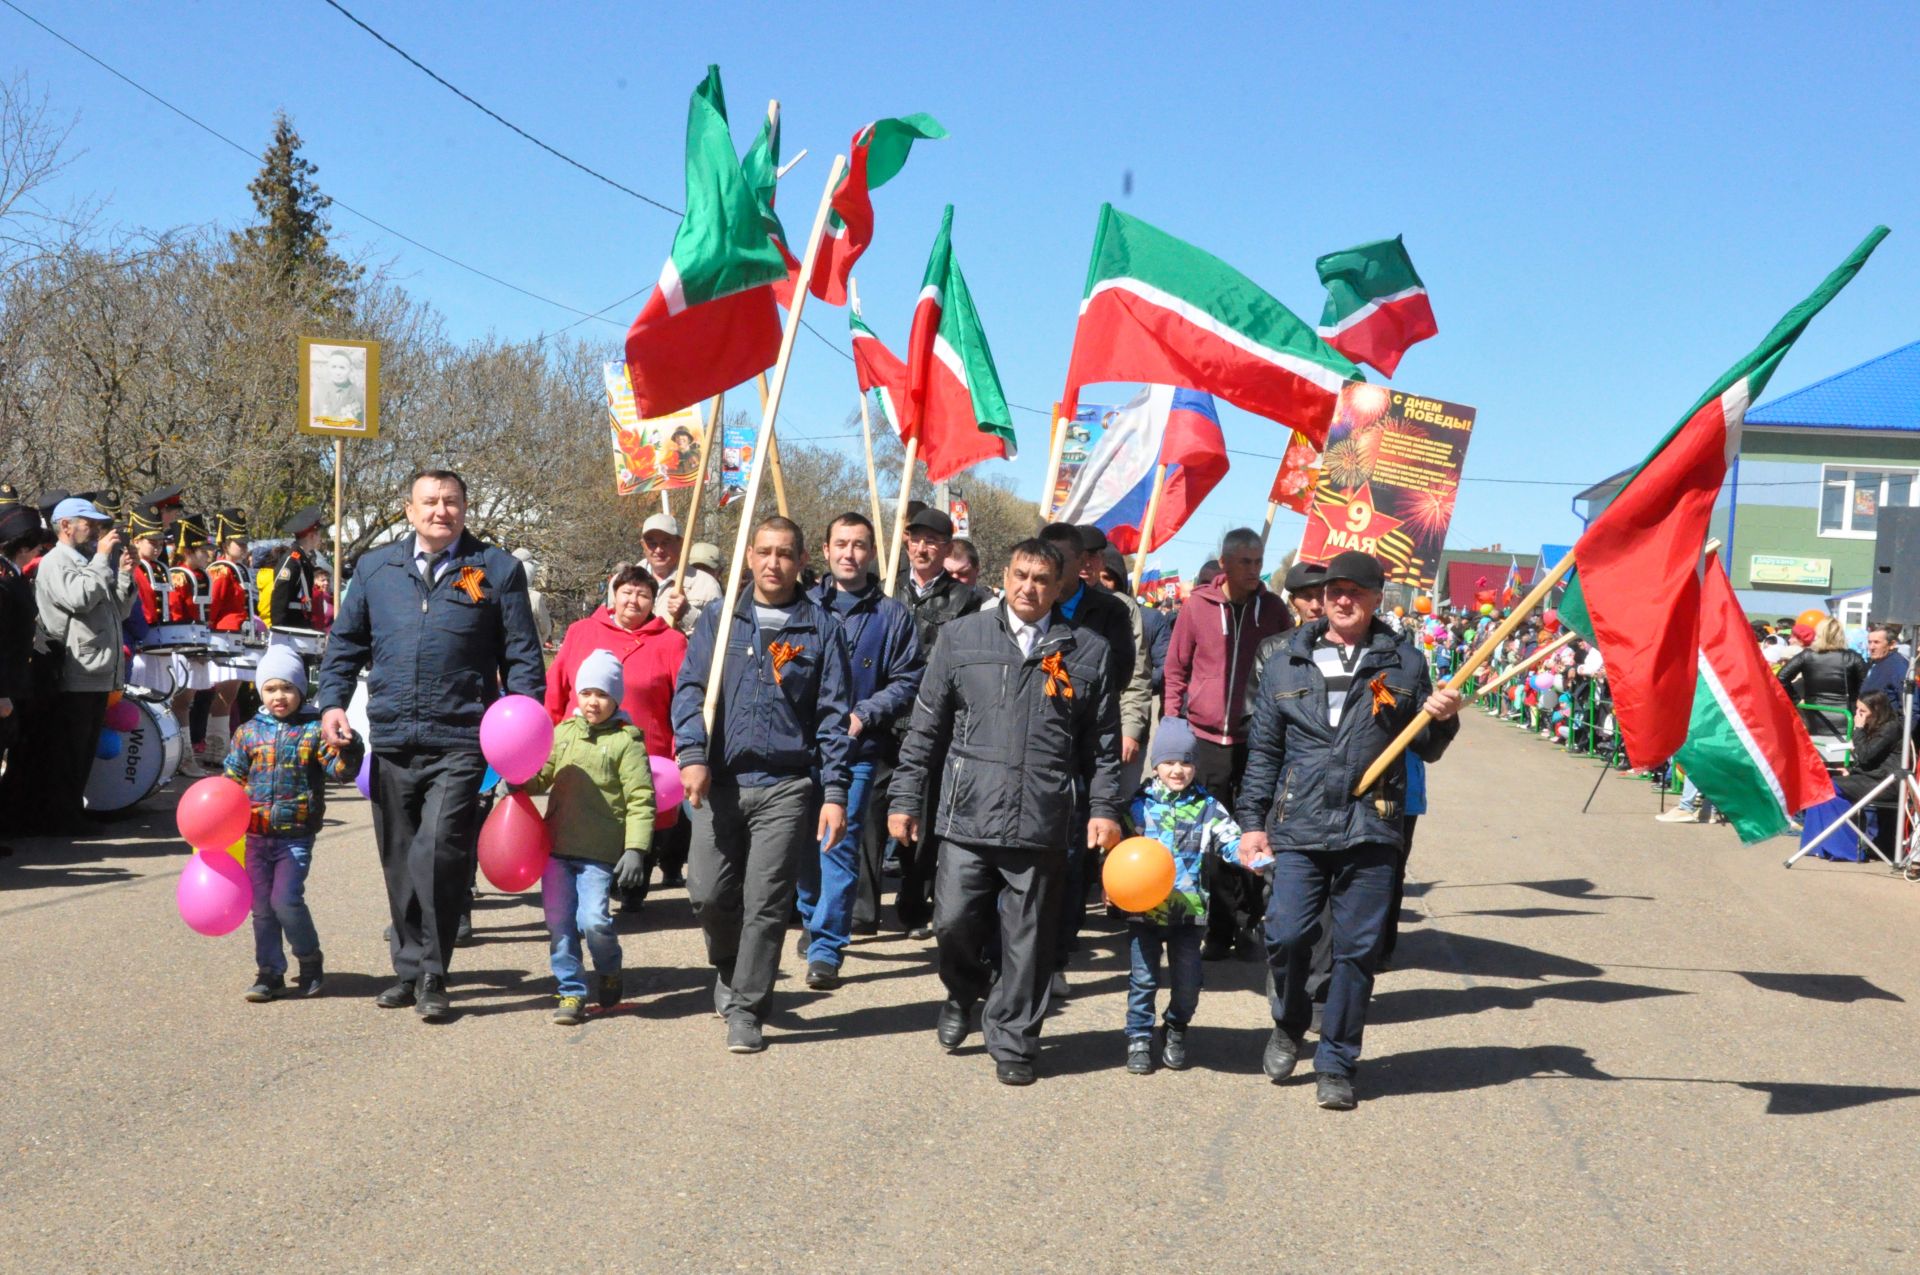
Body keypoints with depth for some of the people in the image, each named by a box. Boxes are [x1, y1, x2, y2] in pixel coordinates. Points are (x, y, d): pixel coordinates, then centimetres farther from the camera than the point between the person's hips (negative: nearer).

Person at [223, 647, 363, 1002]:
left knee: (286, 900, -12)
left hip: (296, 835, -4)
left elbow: (342, 771, -9)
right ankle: (269, 972, 19)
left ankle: (310, 962, 10)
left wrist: (348, 750, -28)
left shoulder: (313, 731, -2)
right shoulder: (248, 733, 7)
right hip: (257, 835, 4)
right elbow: (231, 778, 14)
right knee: (262, 906, 7)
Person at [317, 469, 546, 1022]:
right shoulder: (376, 567, 13)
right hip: (392, 742, 4)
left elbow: (522, 655, 6)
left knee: (438, 854, -14)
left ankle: (431, 977, -2)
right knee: (400, 863, 10)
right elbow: (345, 642, 18)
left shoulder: (497, 570, 6)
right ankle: (410, 970, 24)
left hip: (460, 743, -4)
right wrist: (333, 702, 4)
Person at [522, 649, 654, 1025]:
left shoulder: (626, 741, -2)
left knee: (594, 920, -12)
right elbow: (540, 779, 19)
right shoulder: (563, 731, 13)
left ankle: (609, 972, 18)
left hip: (601, 852, -5)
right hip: (557, 846, 5)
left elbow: (641, 799, -6)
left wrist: (635, 849, -14)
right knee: (558, 920, 2)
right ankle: (571, 991, 15)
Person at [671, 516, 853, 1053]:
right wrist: (693, 753, -11)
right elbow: (690, 689, 6)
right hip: (721, 781, 2)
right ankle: (728, 969, 29)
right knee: (708, 893, -1)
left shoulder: (820, 629, 6)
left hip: (786, 786, -2)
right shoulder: (718, 620, 11)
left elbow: (832, 715, 3)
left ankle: (746, 1009, 10)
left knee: (766, 904, -2)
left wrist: (834, 792, -4)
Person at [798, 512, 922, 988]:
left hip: (858, 749, -2)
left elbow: (908, 681, 2)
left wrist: (863, 715, -9)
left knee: (841, 843, -6)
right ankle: (812, 918, 36)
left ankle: (826, 948, -3)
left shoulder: (892, 615, 4)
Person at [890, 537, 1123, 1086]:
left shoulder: (1087, 651, 7)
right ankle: (965, 991, 31)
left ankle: (1013, 1043, 19)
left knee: (1028, 939, 4)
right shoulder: (962, 637, 7)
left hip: (1043, 824, 0)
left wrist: (1105, 808, 3)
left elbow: (1103, 742, 10)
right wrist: (906, 798, 6)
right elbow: (926, 727, 8)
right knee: (953, 921, -2)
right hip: (967, 814, 0)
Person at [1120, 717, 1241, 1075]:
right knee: (1143, 978, 1)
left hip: (1189, 910, 1)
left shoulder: (1207, 808, 4)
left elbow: (1231, 840, 0)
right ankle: (1139, 1038, 15)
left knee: (1187, 981, 6)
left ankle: (1176, 1032, 29)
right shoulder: (1138, 804, 1)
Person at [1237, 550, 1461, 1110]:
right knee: (1286, 935, -8)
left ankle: (1336, 1065, 15)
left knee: (1357, 949, 1)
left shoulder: (1404, 663, 9)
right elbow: (1263, 751, 13)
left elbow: (1426, 749, 14)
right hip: (1299, 829, 0)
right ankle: (1289, 1028, 22)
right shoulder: (1286, 664, 11)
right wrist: (1252, 821, 7)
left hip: (1371, 829, 0)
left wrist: (1441, 719, -7)